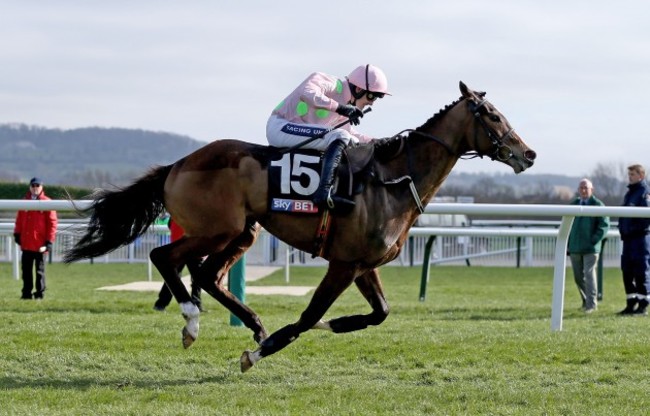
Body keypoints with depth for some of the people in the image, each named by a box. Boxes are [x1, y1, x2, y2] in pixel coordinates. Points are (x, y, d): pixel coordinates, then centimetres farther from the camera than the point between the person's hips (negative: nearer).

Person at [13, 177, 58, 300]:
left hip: (40, 244, -4)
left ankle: (39, 293, 6)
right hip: (26, 243, 4)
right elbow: (19, 219, 15)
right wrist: (17, 233, 7)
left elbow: (52, 222, -7)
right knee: (26, 269, 7)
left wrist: (49, 241, -11)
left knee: (40, 270, 2)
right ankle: (26, 293, 13)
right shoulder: (24, 202, 10)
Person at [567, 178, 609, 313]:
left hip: (590, 247, -5)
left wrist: (595, 240, -13)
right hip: (575, 248, 5)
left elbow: (604, 224, -5)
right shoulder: (573, 205, 14)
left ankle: (591, 304, -8)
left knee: (589, 273, -11)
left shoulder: (598, 205, -1)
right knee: (578, 276, 8)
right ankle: (586, 300, 25)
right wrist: (567, 244, 11)